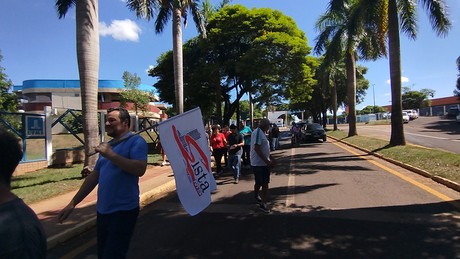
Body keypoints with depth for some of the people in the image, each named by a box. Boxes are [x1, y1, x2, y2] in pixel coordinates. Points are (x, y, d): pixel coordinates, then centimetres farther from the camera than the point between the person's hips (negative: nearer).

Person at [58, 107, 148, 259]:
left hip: (123, 212, -8)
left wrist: (111, 155, -23)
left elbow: (140, 169, -26)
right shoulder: (108, 145, 14)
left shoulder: (135, 141, -10)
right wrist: (72, 203, 17)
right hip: (103, 211, 8)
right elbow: (94, 176, 18)